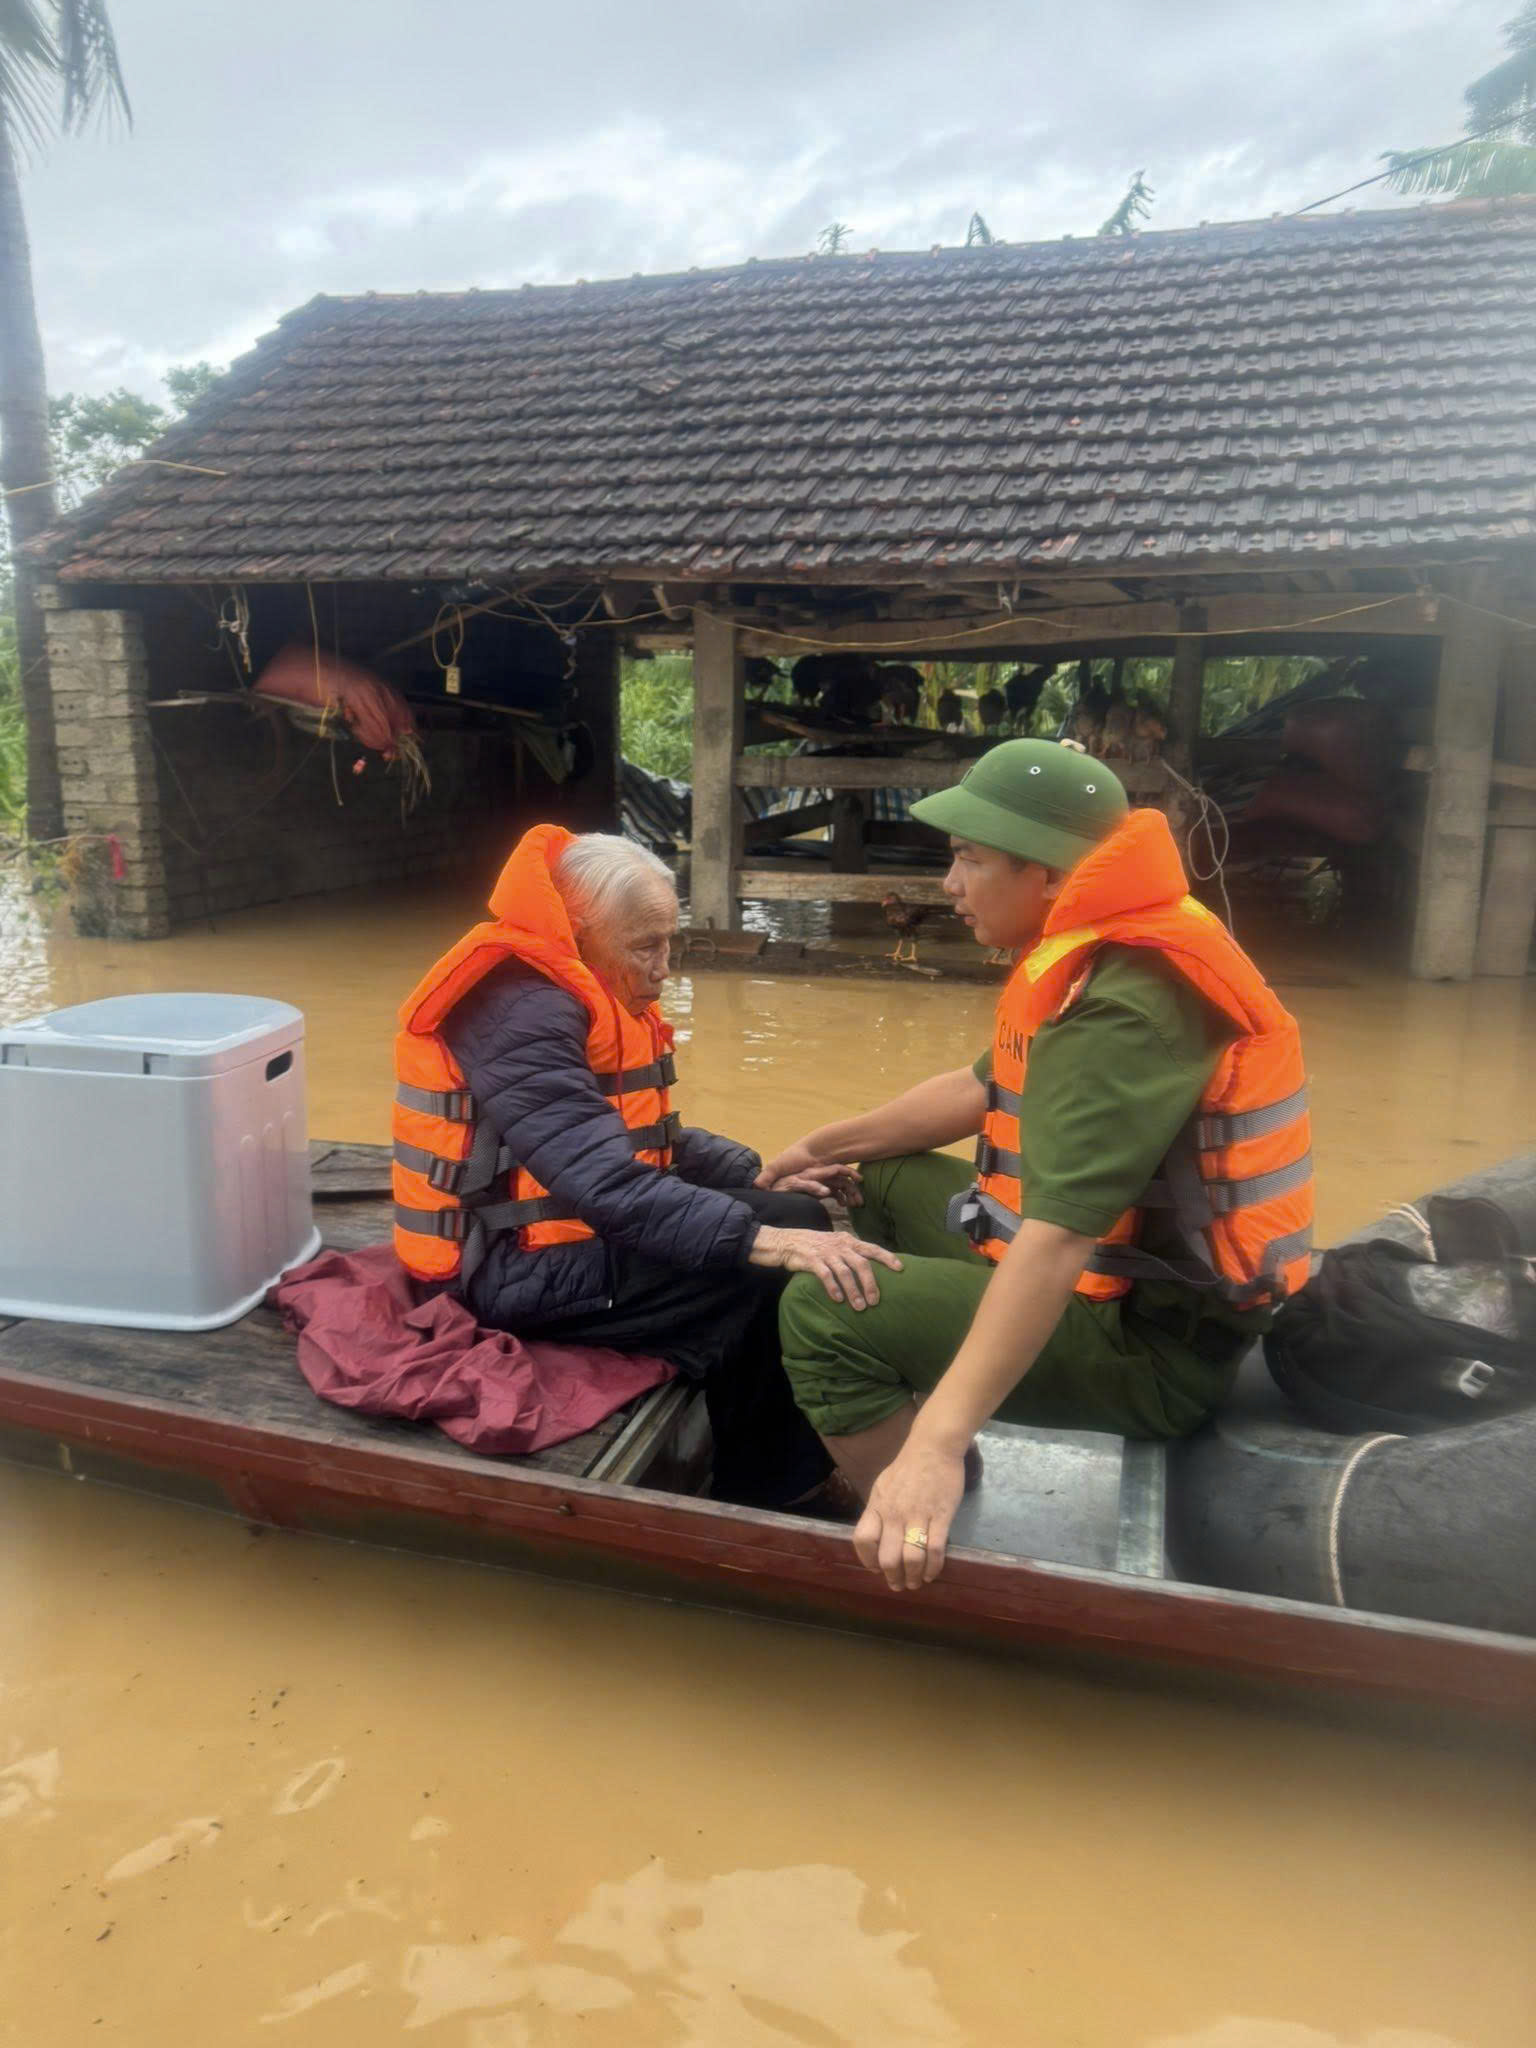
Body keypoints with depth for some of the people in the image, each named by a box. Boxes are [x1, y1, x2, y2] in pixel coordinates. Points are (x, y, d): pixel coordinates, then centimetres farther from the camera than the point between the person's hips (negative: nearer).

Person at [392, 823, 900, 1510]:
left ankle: (790, 1473, 8)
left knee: (797, 1219, 1)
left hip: (567, 1231, 10)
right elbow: (605, 1180, -33)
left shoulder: (586, 994, 10)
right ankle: (768, 1490, 2)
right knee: (775, 1273, -20)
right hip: (517, 1270, -10)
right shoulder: (520, 1009, -22)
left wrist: (760, 1178, 0)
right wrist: (762, 1236, -39)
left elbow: (653, 1136, 15)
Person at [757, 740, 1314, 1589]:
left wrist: (937, 1444, -40)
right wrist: (830, 1144, 19)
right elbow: (985, 1088, 18)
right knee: (891, 1182, 19)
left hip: (1150, 1343, -10)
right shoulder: (1096, 955, 5)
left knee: (821, 1316, -19)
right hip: (1112, 1273, 10)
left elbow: (1058, 1240, -37)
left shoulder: (1126, 1004, -27)